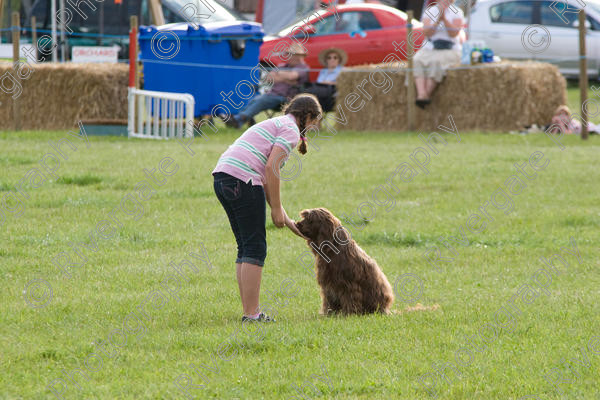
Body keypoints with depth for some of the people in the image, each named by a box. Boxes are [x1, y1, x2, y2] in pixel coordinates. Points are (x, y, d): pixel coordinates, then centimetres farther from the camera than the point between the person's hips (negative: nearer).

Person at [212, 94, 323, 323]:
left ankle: (250, 311, 17)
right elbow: (271, 169, -12)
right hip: (242, 180, -9)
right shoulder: (291, 130, 1)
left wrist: (286, 221, 27)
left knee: (245, 248, 15)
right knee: (255, 248, -4)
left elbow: (266, 178, 28)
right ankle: (251, 315, -5)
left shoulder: (274, 124, 29)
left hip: (222, 179, 9)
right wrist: (277, 210, -6)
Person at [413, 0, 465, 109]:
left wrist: (444, 18, -23)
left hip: (450, 50, -2)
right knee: (417, 61, -30)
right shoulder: (429, 12, 8)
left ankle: (427, 94, -39)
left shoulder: (457, 12, 1)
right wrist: (438, 20, -20)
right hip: (429, 49, 3)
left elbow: (454, 33, -12)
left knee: (436, 62, -36)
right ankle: (421, 94, -45)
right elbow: (427, 32, -6)